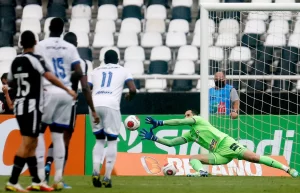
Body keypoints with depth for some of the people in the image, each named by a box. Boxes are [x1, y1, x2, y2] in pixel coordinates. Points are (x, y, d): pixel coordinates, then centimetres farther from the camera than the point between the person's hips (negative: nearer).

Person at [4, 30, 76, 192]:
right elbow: (49, 77, -21)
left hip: (20, 105, 8)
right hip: (32, 106, -8)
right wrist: (68, 90, -12)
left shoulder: (16, 61, 10)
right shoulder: (34, 59, -11)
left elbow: (10, 83, 24)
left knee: (32, 144, 14)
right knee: (26, 144, -8)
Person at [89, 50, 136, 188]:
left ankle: (95, 172, -1)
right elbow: (133, 90, 5)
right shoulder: (122, 71, 18)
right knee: (112, 140, 7)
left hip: (95, 104, 3)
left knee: (99, 140, 18)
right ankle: (107, 177, -1)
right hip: (111, 105, -3)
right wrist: (129, 96, 27)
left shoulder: (96, 71, 23)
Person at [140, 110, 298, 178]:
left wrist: (159, 123, 1)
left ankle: (288, 169, -26)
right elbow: (170, 142, 23)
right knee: (193, 158, -7)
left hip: (226, 144, -7)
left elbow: (179, 122, -2)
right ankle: (201, 173, -39)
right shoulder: (189, 135, 26)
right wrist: (153, 138, 14)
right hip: (219, 155, 7)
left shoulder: (199, 120, 8)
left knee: (254, 158, -23)